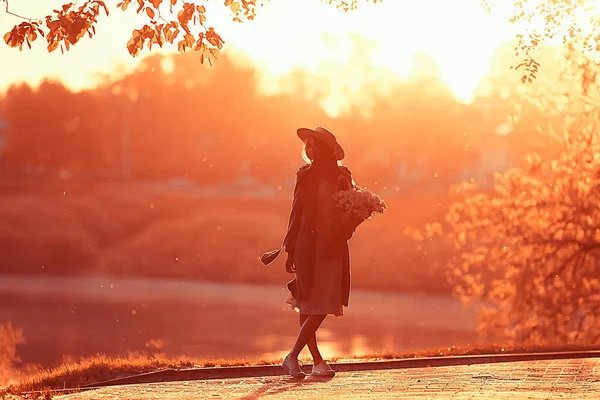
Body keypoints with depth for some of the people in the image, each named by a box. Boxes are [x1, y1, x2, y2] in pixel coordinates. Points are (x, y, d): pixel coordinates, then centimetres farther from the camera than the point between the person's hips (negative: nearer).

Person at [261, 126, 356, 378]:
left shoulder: (343, 177, 6)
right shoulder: (305, 175, 5)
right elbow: (296, 213, 5)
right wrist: (290, 249, 1)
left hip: (333, 248, 1)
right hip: (308, 246, -1)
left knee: (323, 304, -7)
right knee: (309, 305, -2)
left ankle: (293, 356, -1)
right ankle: (317, 360, 4)